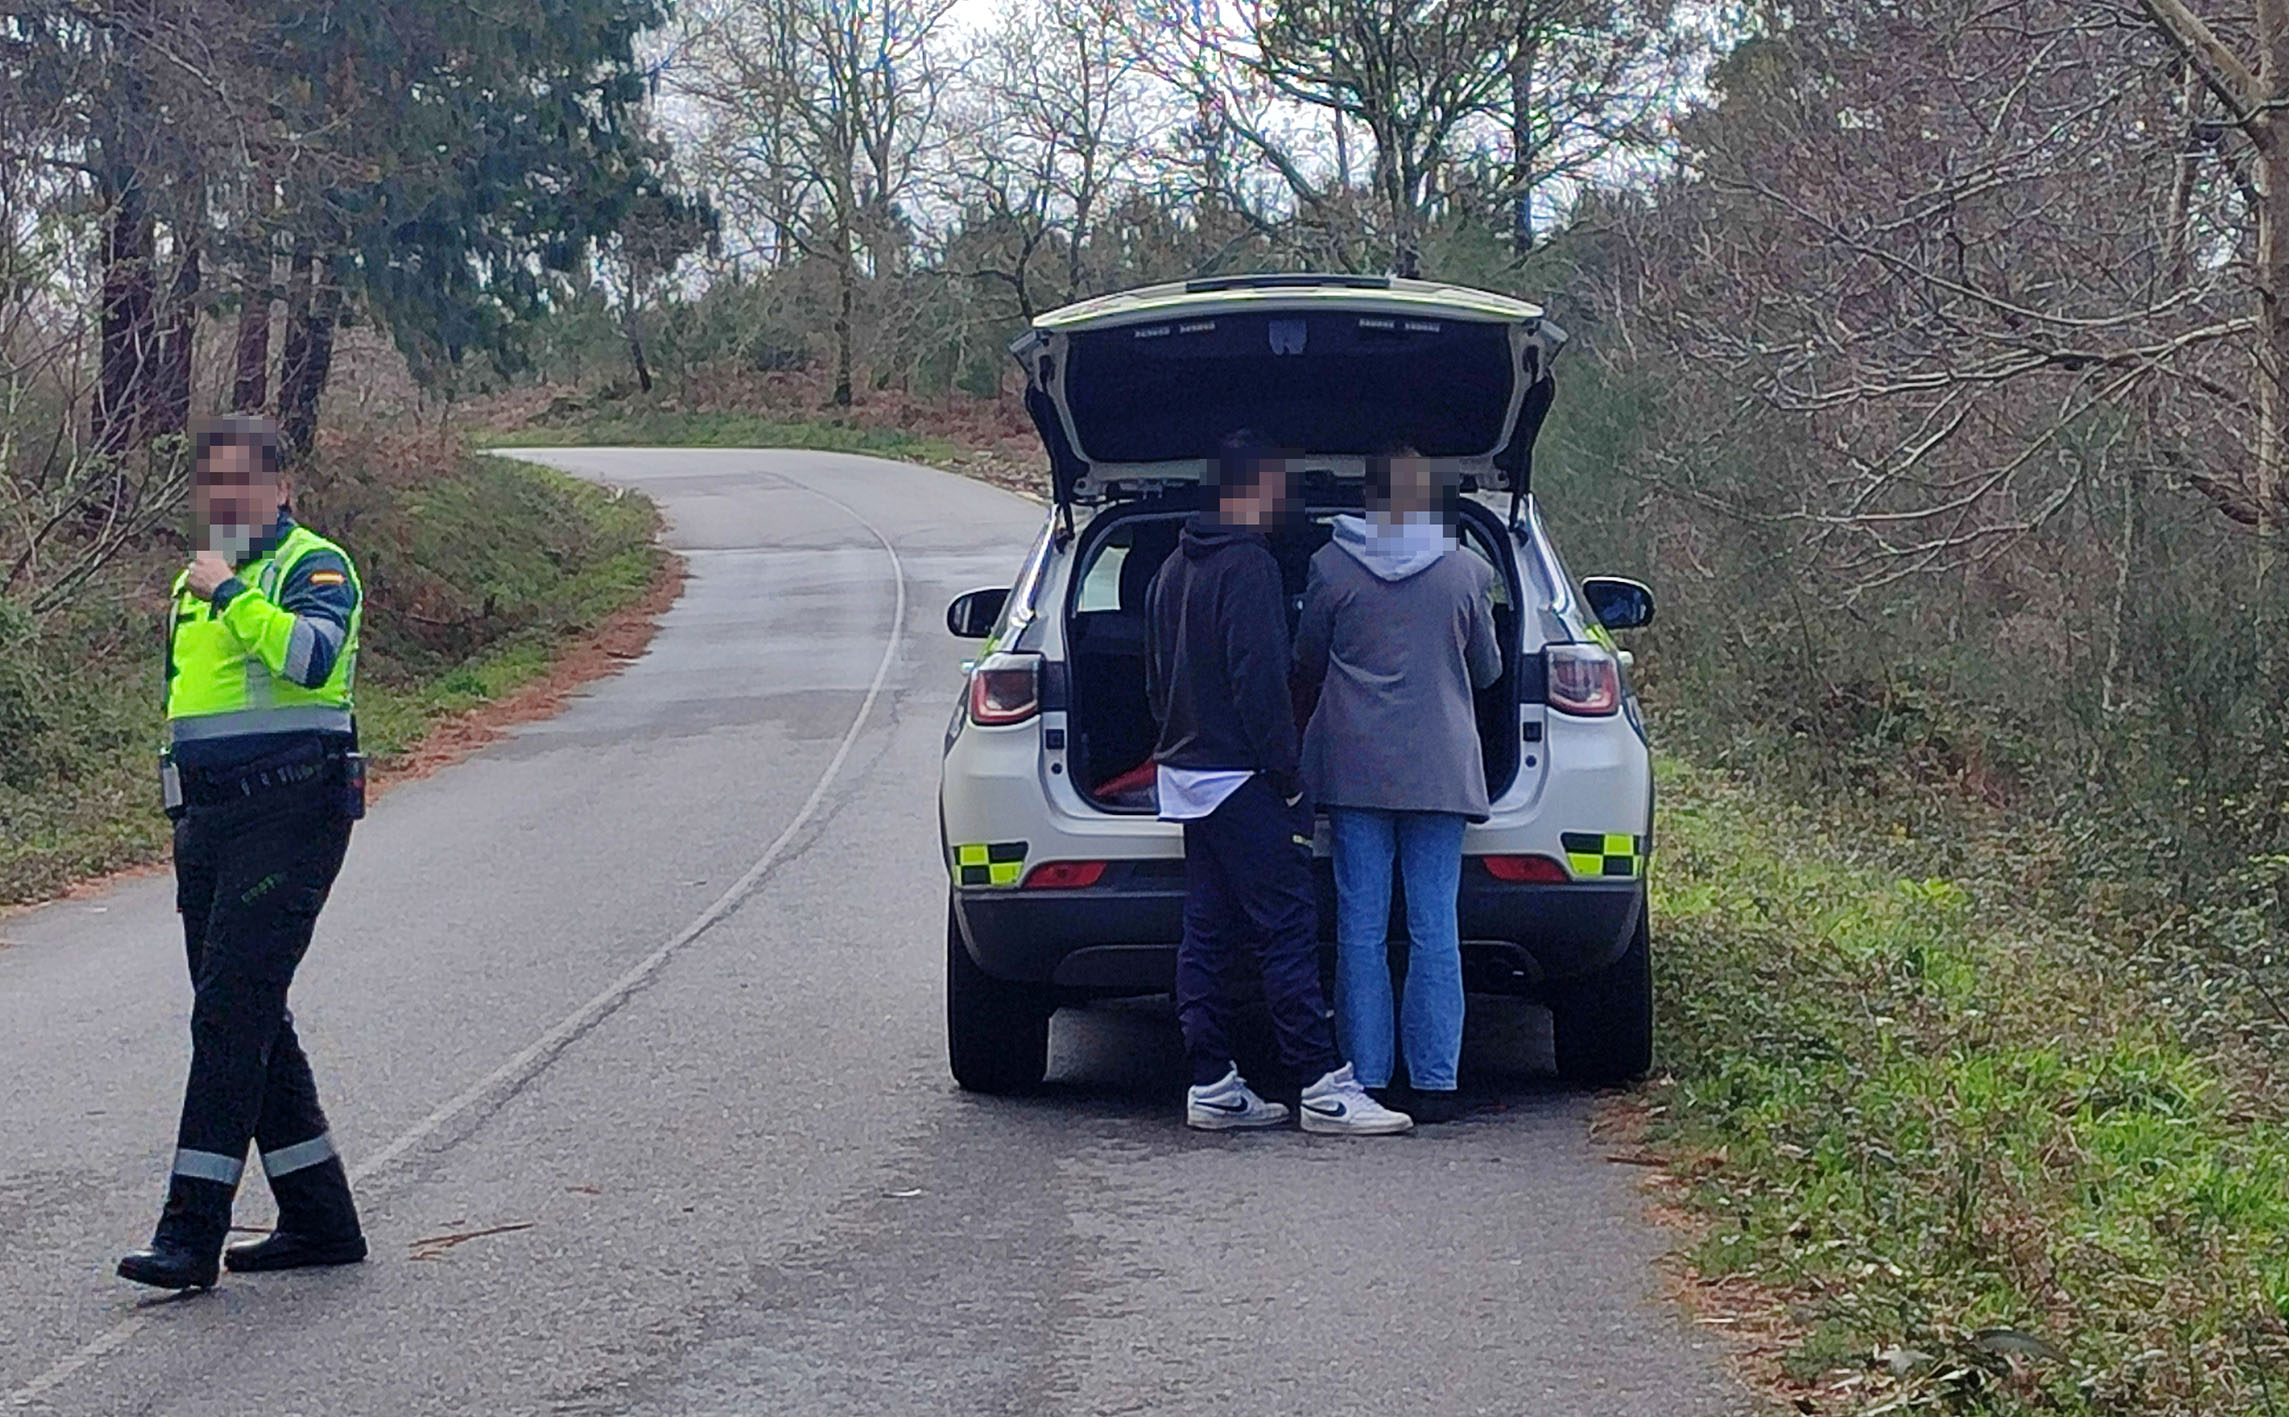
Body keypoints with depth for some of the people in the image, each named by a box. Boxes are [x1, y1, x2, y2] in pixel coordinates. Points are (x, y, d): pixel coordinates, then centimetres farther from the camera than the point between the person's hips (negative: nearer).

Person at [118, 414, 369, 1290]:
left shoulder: (313, 566, -5)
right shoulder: (196, 580, 21)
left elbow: (312, 655, -26)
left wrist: (231, 593, -19)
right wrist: (185, 817, 25)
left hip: (289, 813, -9)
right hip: (208, 821, 9)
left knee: (232, 1010, -14)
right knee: (248, 1018, 10)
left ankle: (191, 1232, -15)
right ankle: (321, 1220, 18)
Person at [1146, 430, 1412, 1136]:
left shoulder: (1175, 568, 16)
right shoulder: (1249, 566, -14)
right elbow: (1259, 680, -19)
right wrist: (1288, 777, -14)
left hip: (1185, 773, 10)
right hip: (1241, 779, -10)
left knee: (1209, 933, 9)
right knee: (1287, 927, -9)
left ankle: (1211, 1085, 9)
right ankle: (1325, 1086, -11)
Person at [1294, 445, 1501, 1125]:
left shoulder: (1331, 566, -2)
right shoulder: (1465, 570, 0)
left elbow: (1305, 665, 10)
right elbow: (1487, 670, 12)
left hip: (1355, 767, 0)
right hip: (1439, 769, 0)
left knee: (1361, 928, 4)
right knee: (1434, 928, 3)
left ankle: (1365, 1079, 4)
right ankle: (1433, 1082, 2)